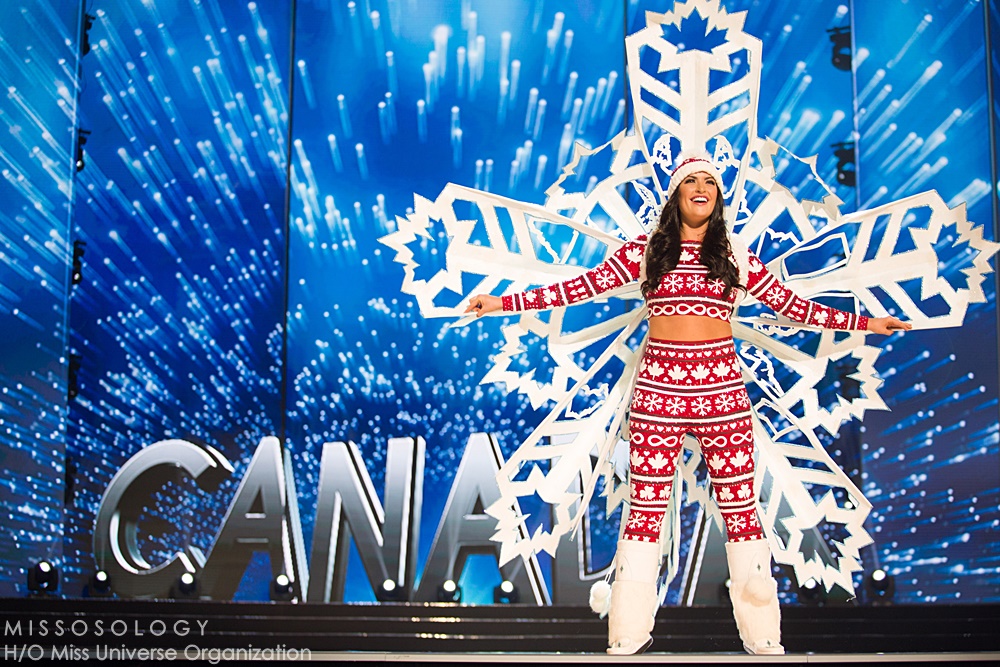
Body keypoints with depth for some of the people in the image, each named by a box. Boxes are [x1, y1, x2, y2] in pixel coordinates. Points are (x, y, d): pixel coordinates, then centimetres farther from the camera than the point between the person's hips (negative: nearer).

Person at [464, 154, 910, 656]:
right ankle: (627, 637, 11)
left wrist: (864, 323, 16)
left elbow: (789, 304, 16)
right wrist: (504, 303, 1)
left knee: (740, 509, 2)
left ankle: (763, 637, 13)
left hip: (722, 389, 1)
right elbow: (583, 286, 5)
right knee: (645, 510, 1)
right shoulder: (645, 250, 7)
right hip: (658, 389, -1)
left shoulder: (735, 255, 11)